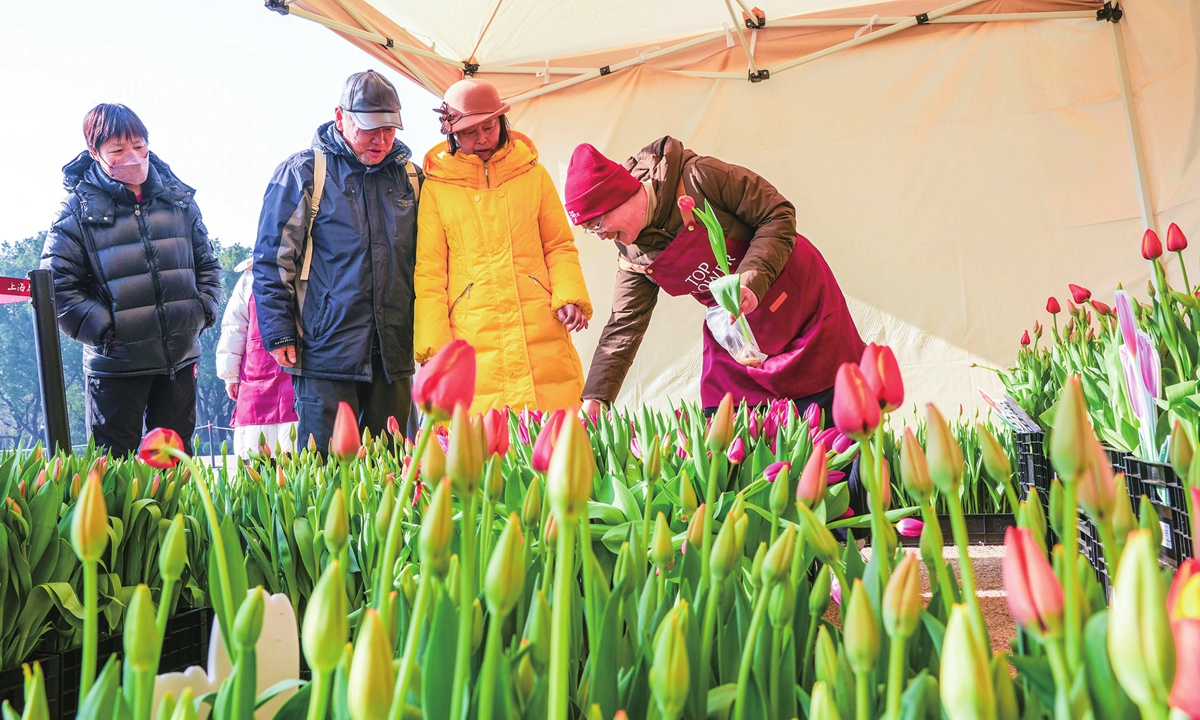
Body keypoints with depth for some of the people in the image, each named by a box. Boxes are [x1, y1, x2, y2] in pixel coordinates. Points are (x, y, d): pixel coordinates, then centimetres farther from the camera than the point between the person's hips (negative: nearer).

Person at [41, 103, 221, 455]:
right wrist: (104, 329, -14)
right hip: (115, 365, -3)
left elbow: (207, 264, 14)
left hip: (180, 359, 3)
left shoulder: (179, 200, 6)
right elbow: (58, 284, -7)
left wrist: (203, 311, 0)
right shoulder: (79, 211, -5)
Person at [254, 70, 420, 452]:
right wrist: (279, 332, -8)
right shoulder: (302, 172, -1)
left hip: (394, 355, 4)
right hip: (327, 352, -4)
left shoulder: (409, 176, 12)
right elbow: (272, 259, -2)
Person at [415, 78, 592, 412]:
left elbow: (559, 245, 14)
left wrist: (570, 296, -4)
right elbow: (429, 270, 5)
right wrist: (434, 342, -4)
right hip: (472, 344, -1)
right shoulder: (436, 185, 6)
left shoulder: (532, 172, 11)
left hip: (542, 336, 2)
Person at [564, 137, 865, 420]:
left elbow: (778, 215, -18)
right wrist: (593, 400, -8)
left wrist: (751, 280, -31)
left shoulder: (699, 178, -23)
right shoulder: (633, 255, -5)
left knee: (836, 419, 0)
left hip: (800, 299, -5)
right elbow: (623, 326, -1)